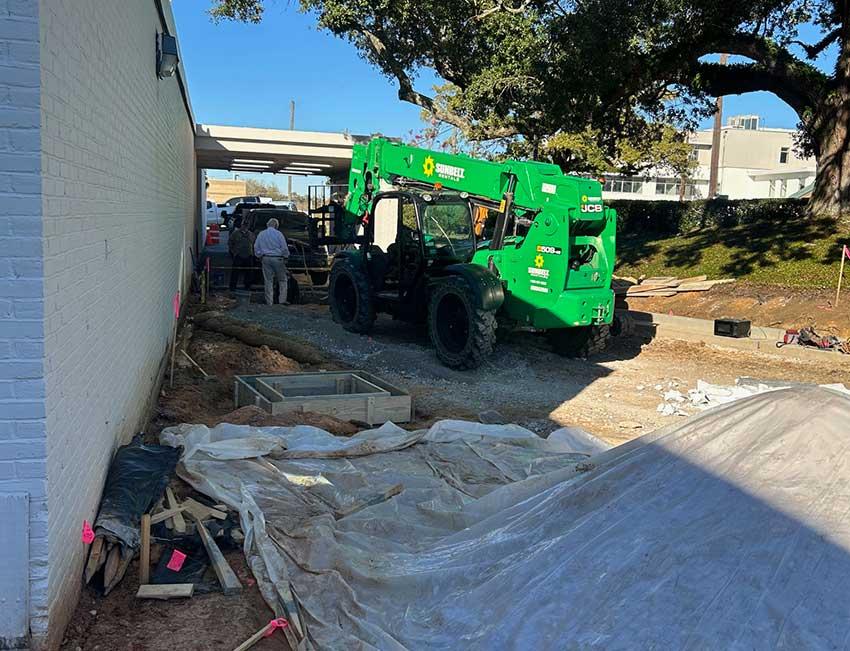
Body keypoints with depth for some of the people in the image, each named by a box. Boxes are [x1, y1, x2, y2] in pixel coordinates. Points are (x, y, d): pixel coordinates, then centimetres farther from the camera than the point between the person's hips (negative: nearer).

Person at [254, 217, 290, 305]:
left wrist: (259, 256, 22)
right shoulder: (278, 234, -5)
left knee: (268, 281, 5)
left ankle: (269, 301, 4)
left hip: (266, 259, 3)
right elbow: (284, 247, -4)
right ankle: (283, 299, 2)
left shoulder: (261, 234, 8)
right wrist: (286, 257, 9)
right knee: (282, 280, 7)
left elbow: (256, 248, 12)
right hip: (277, 259, -3)